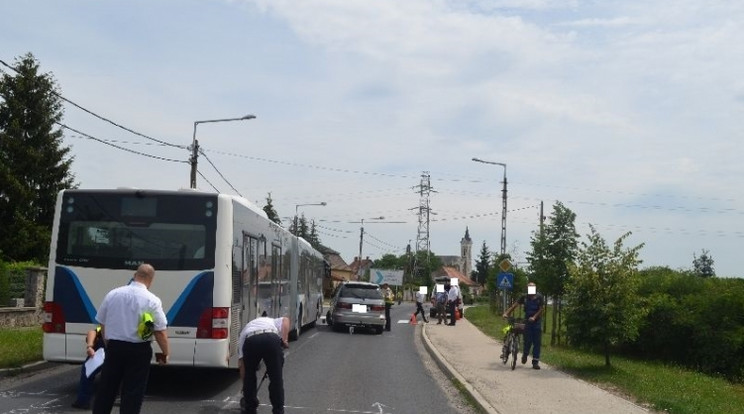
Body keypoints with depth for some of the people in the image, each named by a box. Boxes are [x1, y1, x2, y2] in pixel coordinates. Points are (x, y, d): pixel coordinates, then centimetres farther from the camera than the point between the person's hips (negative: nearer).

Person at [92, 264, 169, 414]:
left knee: (106, 389, 14)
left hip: (114, 347, 3)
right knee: (133, 392, 4)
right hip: (138, 351, -3)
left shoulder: (112, 294, 2)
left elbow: (102, 323, 10)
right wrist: (165, 353, 3)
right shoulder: (152, 300, -11)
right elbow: (160, 332, -12)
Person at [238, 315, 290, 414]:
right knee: (276, 378, 14)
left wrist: (244, 387, 42)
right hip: (272, 339, -1)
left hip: (250, 341, 1)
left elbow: (241, 365, 35)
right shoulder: (272, 321, 42)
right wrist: (284, 339, 8)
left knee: (249, 377, 25)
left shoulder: (243, 332, 39)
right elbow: (285, 320, 15)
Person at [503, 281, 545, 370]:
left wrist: (534, 317, -20)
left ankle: (535, 362, 3)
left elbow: (542, 309, -6)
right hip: (527, 322, 0)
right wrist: (506, 313, -18)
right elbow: (515, 305, -5)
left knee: (537, 342, -1)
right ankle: (525, 354, 24)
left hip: (537, 322, 0)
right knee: (528, 341, -6)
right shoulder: (524, 297, 0)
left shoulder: (539, 297, -2)